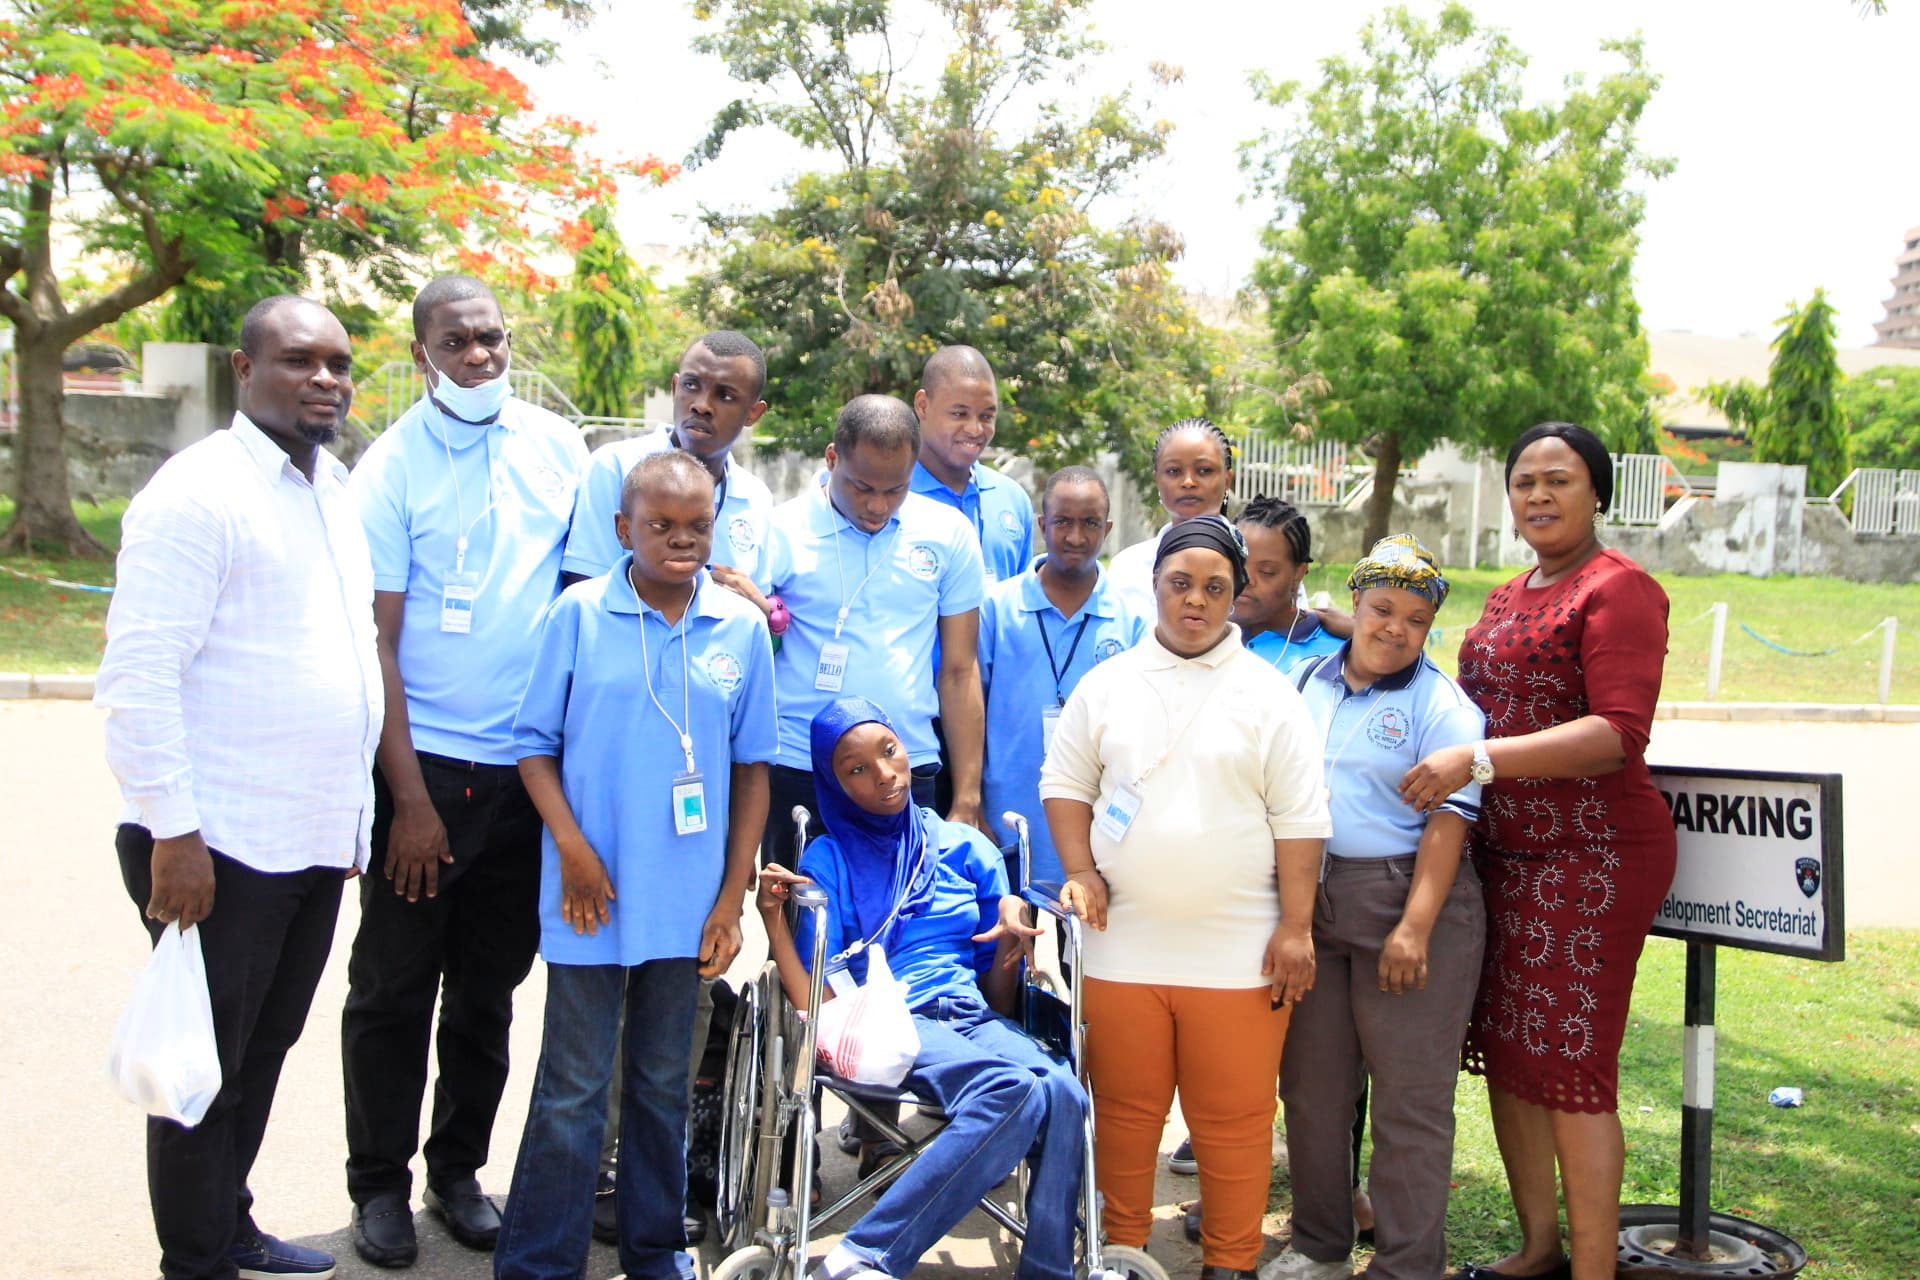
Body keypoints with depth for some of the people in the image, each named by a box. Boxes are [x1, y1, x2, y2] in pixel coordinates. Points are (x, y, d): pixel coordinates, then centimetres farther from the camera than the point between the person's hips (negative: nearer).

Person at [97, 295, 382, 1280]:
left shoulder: (335, 488, 12)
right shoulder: (199, 490, -13)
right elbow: (139, 675, -17)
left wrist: (355, 813, 18)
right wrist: (172, 832, -19)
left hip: (315, 839, 8)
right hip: (219, 848, -8)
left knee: (264, 1051, 20)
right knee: (208, 1066, 6)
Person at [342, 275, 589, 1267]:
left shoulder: (555, 444, 4)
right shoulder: (393, 467, -7)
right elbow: (376, 642, -8)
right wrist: (408, 794, -12)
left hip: (528, 767, 3)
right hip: (426, 765, -3)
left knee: (488, 988, 14)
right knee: (393, 990, 7)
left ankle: (458, 1169, 30)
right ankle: (380, 1183, 23)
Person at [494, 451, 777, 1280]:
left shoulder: (742, 628, 0)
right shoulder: (579, 613, -4)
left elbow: (752, 767, 5)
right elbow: (535, 743, 0)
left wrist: (733, 896, 2)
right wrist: (572, 847, -11)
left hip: (688, 901, 2)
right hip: (592, 895, -2)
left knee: (663, 1084, 16)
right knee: (572, 1088, 5)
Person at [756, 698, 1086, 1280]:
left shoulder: (966, 847, 18)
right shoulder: (829, 860, 10)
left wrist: (1010, 944, -2)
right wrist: (773, 917, -9)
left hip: (973, 1018, 3)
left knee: (1064, 1095, -31)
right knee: (1014, 1091, -34)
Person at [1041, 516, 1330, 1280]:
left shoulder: (1269, 695, 2)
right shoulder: (1105, 685, 9)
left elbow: (1299, 820, 0)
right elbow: (1065, 784, 12)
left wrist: (1296, 927, -5)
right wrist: (1082, 874, -1)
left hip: (1238, 954, -2)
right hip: (1123, 944, 2)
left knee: (1234, 1118, 4)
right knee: (1124, 1109, 10)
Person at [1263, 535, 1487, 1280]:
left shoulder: (1441, 706, -5)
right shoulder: (1308, 683, 11)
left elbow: (1449, 820, -12)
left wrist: (1415, 926, -20)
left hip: (1405, 904, -5)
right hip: (1309, 903, 6)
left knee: (1408, 1097, 1)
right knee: (1311, 1082, 13)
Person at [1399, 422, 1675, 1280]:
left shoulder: (1620, 590, -9)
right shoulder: (1507, 600, 17)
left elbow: (1618, 735, -20)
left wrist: (1479, 759, -27)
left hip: (1591, 857, -8)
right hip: (1502, 855, 8)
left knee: (1571, 1066, -4)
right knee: (1503, 1053, 12)